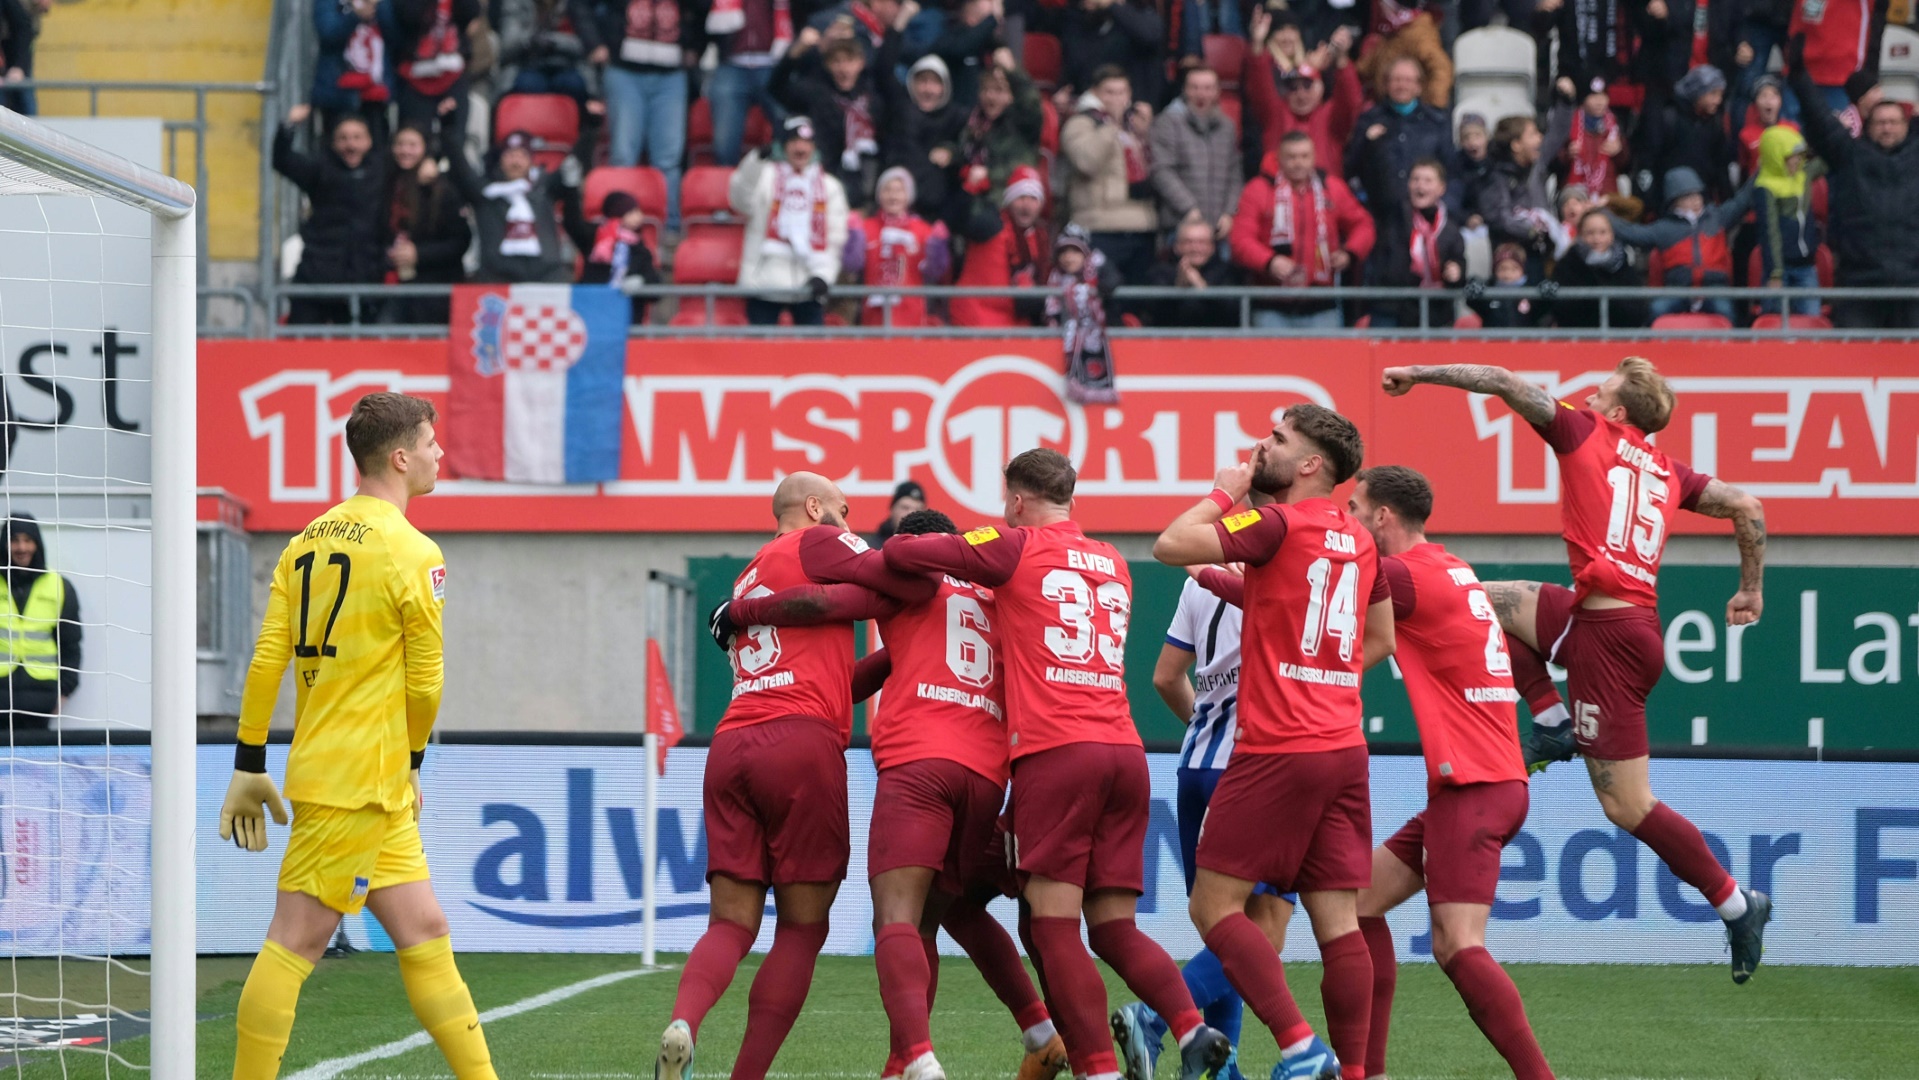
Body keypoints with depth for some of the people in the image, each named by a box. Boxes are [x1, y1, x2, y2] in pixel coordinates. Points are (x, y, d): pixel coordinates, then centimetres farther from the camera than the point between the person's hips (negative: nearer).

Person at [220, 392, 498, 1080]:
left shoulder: (309, 541, 10)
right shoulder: (412, 553, -11)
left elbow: (267, 659, 7)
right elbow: (425, 682, -7)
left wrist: (248, 766, 10)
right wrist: (412, 761, 9)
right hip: (359, 782, -8)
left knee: (424, 934, 11)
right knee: (296, 944, -6)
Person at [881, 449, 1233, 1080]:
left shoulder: (1018, 549, 3)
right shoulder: (1113, 563, 22)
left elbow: (901, 555, 3)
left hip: (1055, 751, -6)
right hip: (1124, 751, 6)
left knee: (1053, 927, -5)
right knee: (1114, 927, 8)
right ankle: (1191, 1027, -14)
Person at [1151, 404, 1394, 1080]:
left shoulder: (1279, 524, -10)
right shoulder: (1358, 539, 13)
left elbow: (1171, 546, -15)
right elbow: (1382, 640, 25)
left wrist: (1224, 492, -1)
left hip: (1277, 748, -7)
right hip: (1344, 748, 7)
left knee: (1215, 905, -3)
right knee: (1337, 919, 4)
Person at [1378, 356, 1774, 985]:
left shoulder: (1586, 433, 1)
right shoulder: (1669, 472, 16)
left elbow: (1504, 384, -2)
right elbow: (1746, 507, 13)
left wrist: (1418, 375, 8)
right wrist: (1751, 591, 22)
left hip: (1610, 631, -8)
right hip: (1632, 620, 8)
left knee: (1628, 806, -3)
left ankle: (1736, 905, 0)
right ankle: (1554, 723, 13)